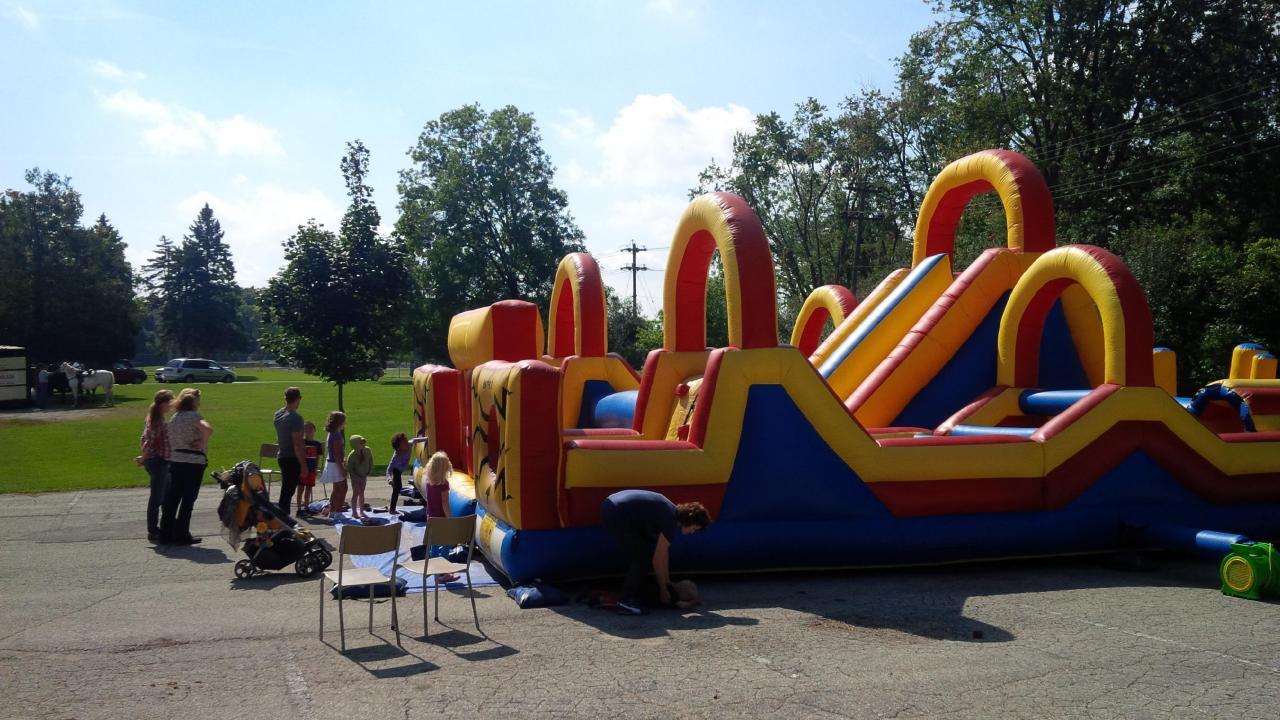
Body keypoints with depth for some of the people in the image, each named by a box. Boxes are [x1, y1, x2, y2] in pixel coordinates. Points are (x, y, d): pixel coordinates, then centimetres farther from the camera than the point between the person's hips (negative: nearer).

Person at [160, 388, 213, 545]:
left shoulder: (174, 418, 13)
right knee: (188, 500, 0)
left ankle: (166, 534, 14)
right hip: (193, 462, -7)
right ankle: (181, 535, 4)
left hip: (175, 461, 7)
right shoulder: (194, 416, -11)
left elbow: (170, 441, 16)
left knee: (172, 498, 10)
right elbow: (208, 429, -28)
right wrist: (203, 443, -13)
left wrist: (171, 457, 19)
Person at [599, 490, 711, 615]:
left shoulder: (672, 511, 15)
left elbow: (662, 553, 24)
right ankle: (626, 601, -7)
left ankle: (631, 594, 26)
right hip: (616, 515, -10)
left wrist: (667, 581, 29)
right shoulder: (671, 521, -12)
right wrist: (663, 591, 2)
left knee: (636, 555, 19)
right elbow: (657, 560, -8)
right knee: (643, 557, -6)